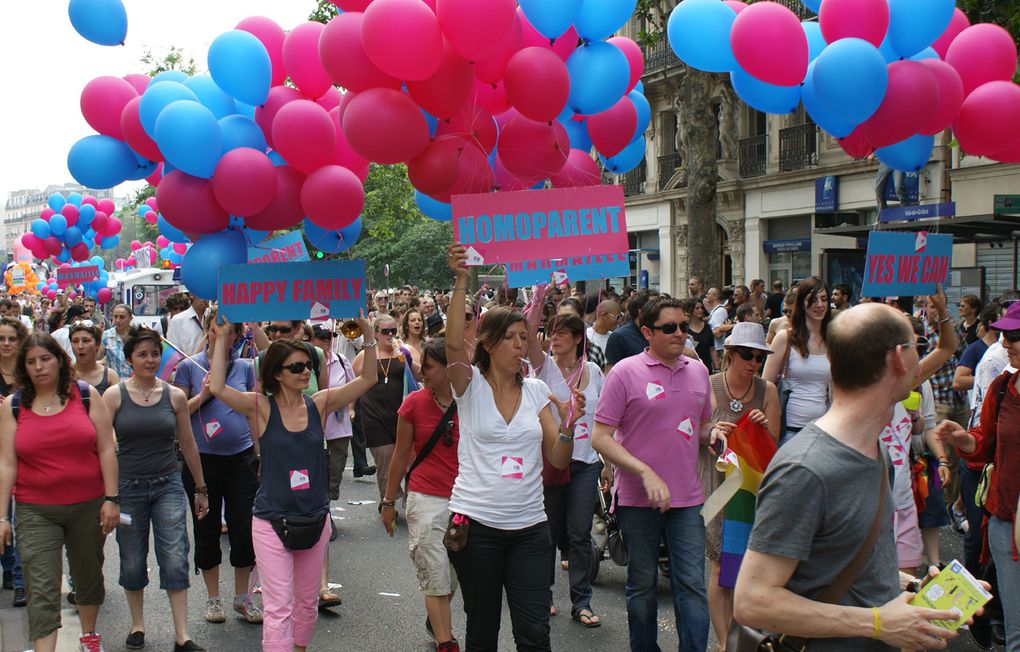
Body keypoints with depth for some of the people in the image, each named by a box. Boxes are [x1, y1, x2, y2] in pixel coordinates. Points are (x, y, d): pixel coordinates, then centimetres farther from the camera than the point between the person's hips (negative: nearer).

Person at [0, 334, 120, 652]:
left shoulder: (86, 395, -1)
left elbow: (106, 450, -1)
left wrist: (111, 499, -6)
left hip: (88, 505, 1)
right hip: (36, 511, -1)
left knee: (89, 575, 18)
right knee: (42, 591, -7)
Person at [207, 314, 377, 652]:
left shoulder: (319, 404, 1)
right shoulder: (262, 407, -7)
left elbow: (367, 379, -3)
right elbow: (217, 387, -22)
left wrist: (368, 336, -13)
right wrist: (222, 340, -20)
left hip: (316, 519, 4)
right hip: (272, 521, -4)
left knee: (307, 601, 17)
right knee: (278, 607, -5)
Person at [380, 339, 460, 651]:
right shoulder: (414, 403, -4)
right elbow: (401, 455, 6)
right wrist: (388, 502, 10)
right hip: (426, 500, -1)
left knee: (454, 577, 15)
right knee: (437, 580, 0)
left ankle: (436, 620, 42)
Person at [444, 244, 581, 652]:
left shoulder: (536, 390, 6)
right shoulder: (471, 385, -3)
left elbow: (558, 460, 5)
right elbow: (454, 343, -25)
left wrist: (568, 424, -14)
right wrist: (461, 281, -31)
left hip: (529, 527, 3)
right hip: (476, 524, -2)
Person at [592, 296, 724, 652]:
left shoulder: (698, 371, 8)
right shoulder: (625, 372, -7)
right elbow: (600, 437, -10)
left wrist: (713, 433, -3)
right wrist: (645, 472, -21)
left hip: (687, 498, 3)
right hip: (638, 499, -3)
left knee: (692, 584, 1)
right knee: (642, 585, 11)